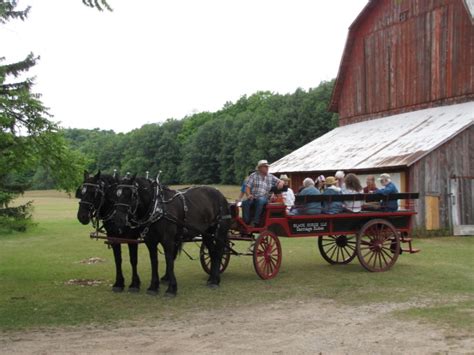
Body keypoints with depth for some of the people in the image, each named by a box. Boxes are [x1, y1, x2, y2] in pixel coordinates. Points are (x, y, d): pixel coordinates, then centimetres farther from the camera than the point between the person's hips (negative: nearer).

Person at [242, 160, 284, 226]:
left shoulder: (271, 177, 13)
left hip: (264, 198, 0)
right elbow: (247, 187, 2)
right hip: (253, 198, 0)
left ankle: (255, 221, -33)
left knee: (260, 200, -37)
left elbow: (280, 181, 11)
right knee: (246, 203, -33)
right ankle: (246, 222, -24)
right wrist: (248, 195, -18)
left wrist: (281, 183, -15)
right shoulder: (253, 175, 9)